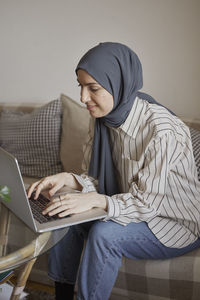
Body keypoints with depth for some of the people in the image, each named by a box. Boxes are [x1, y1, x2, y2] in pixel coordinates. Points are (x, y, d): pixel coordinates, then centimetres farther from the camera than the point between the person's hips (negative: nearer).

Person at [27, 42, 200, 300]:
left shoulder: (162, 130, -30)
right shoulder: (102, 118, -5)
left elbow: (147, 203, -25)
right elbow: (98, 179, 1)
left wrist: (96, 200, -37)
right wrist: (69, 179, -19)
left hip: (178, 224, -7)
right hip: (135, 208, 7)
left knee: (104, 234, -28)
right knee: (65, 215, -5)